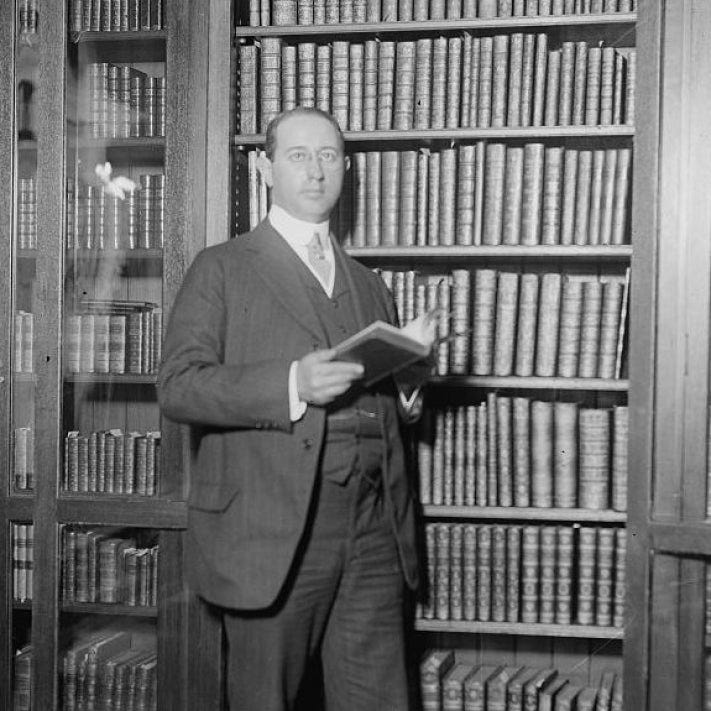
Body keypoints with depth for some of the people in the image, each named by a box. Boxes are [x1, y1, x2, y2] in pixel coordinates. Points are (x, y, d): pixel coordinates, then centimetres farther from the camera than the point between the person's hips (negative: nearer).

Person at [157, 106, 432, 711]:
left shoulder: (369, 285, 21)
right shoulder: (223, 270, 5)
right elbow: (178, 387, -8)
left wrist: (406, 384, 5)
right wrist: (292, 384, -18)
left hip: (373, 540, 4)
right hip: (273, 535, -4)